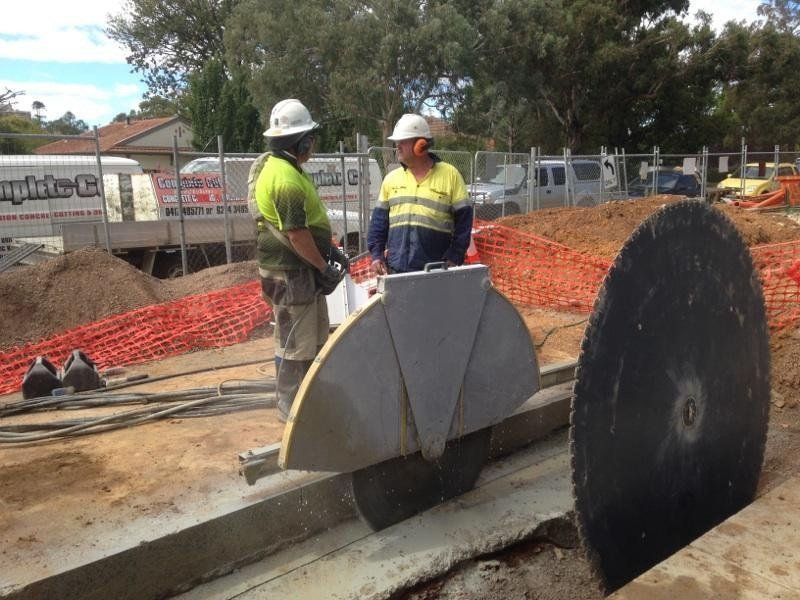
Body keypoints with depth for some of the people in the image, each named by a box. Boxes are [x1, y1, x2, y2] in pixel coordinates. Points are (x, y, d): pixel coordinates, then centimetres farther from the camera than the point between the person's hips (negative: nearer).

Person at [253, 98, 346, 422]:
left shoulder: (281, 166, 13)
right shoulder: (286, 179, -22)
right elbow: (297, 234, -24)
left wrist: (329, 249, 17)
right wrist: (324, 267, -14)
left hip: (302, 269, 11)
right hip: (290, 272, -11)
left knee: (315, 334, 20)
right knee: (296, 342, 0)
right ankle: (291, 407, 13)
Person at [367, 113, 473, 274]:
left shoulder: (450, 175, -2)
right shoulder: (391, 178, 10)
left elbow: (463, 217, -2)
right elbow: (379, 219, 12)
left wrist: (454, 258, -9)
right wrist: (377, 254, 3)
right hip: (397, 269, 3)